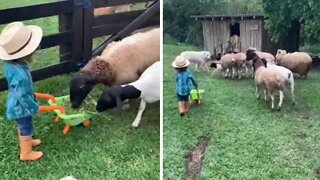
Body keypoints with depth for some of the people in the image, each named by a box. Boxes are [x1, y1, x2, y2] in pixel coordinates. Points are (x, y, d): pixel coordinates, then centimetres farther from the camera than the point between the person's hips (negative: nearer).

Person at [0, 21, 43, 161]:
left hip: (15, 103, 8)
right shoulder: (20, 75, -42)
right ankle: (26, 153, 37)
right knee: (26, 128, 16)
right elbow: (23, 96, -30)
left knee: (22, 126, 30)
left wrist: (31, 94, 19)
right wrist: (34, 107, -13)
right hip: (21, 107, -8)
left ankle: (25, 142, 54)